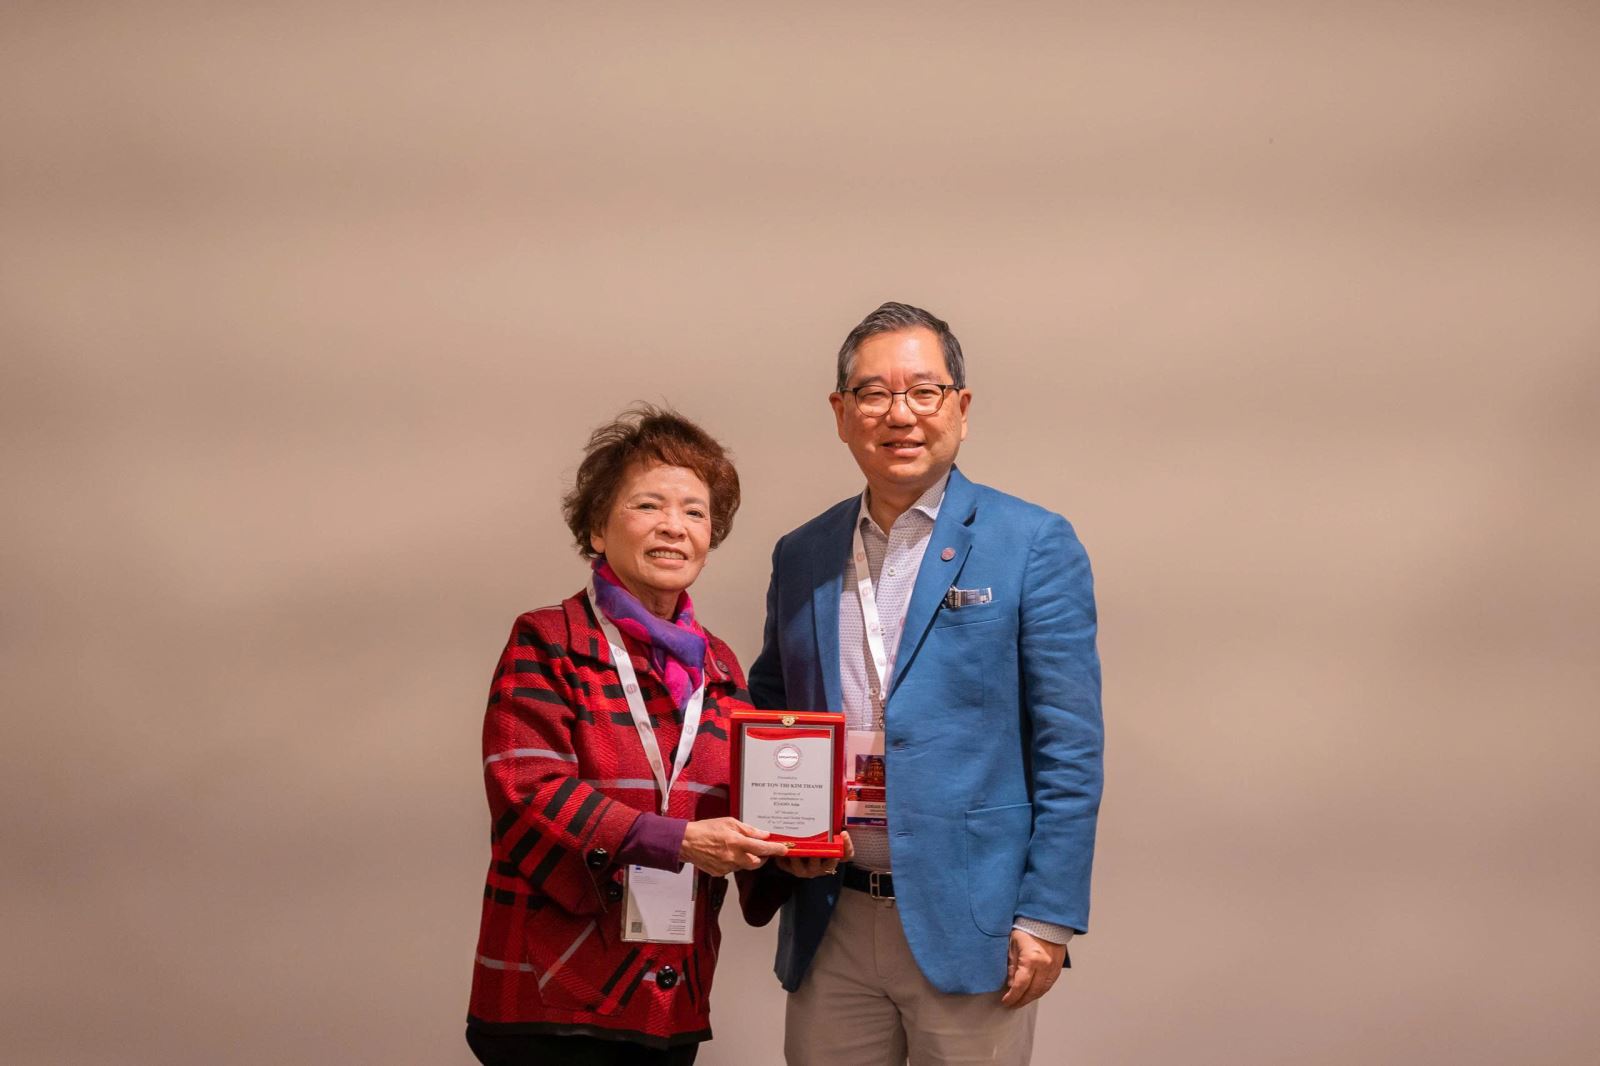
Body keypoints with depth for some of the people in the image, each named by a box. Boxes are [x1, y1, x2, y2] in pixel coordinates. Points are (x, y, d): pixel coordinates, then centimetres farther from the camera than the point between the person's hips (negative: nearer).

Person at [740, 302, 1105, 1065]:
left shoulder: (1032, 546, -2)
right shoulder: (801, 558, 12)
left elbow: (1068, 750, -5)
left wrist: (1047, 917, -11)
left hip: (967, 927, -4)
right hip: (830, 926, 4)